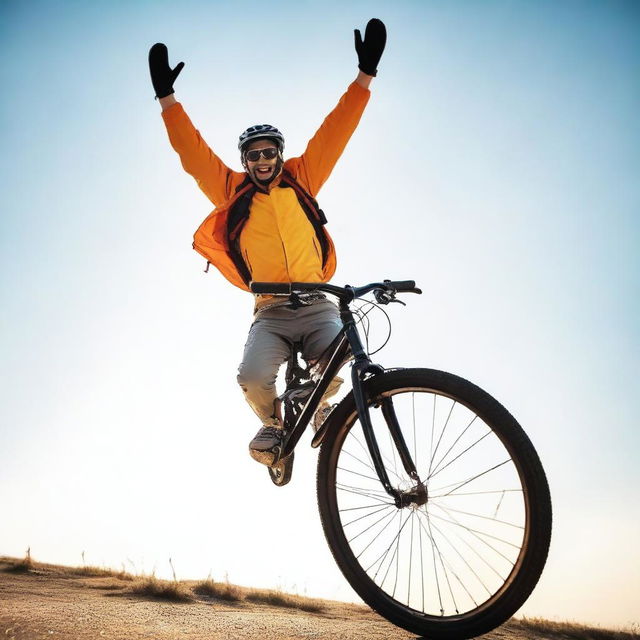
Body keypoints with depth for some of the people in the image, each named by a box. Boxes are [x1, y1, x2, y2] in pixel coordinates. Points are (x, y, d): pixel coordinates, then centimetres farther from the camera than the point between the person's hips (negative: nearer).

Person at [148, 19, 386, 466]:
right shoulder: (233, 192, 12)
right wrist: (167, 96, 2)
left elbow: (335, 131, 8)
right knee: (253, 377, -25)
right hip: (271, 312, 0)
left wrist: (366, 74, 2)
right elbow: (193, 152, 8)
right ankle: (273, 423, 11)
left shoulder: (301, 179, 13)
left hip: (318, 305, 1)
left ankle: (319, 404, 14)